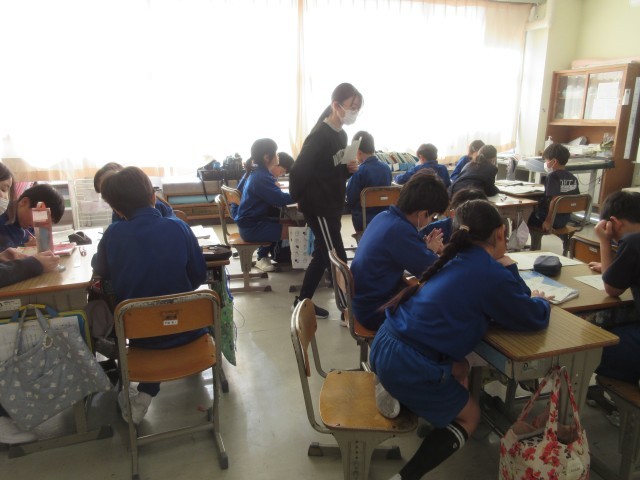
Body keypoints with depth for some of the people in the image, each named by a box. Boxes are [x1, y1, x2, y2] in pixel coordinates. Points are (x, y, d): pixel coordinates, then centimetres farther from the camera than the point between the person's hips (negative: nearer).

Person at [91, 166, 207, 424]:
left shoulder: (113, 234, -12)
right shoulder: (179, 227, -13)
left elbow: (100, 270, 6)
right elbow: (199, 276, -4)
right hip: (184, 329, 0)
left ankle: (145, 394, 23)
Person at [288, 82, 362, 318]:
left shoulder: (341, 135, 10)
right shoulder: (320, 135, -18)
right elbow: (299, 171, -22)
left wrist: (349, 169, 0)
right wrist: (302, 201, -11)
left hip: (333, 206, 9)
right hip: (318, 207, -9)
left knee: (322, 255, 17)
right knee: (338, 260, -4)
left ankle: (303, 301, 31)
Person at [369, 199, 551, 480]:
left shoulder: (461, 259, 11)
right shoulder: (491, 275, -13)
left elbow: (506, 300, 23)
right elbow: (536, 319, 2)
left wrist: (507, 267, 10)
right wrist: (539, 300, 21)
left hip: (386, 345, 8)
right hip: (408, 364, -8)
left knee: (459, 370, 29)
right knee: (469, 416, 16)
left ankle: (395, 391, 16)